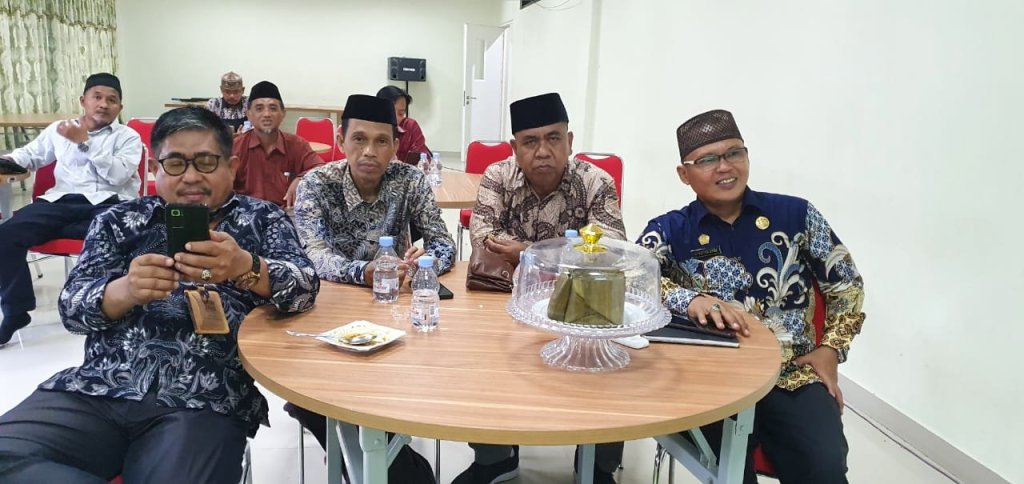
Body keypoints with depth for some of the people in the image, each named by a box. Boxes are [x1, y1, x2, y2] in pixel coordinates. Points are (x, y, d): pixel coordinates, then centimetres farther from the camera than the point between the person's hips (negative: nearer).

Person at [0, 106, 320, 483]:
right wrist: (125, 290, -18)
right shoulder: (120, 220, 15)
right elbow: (71, 305, 6)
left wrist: (244, 267, -27)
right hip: (95, 390, 4)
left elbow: (304, 289, -5)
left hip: (205, 402, -3)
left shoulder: (262, 219, 10)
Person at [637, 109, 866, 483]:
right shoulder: (671, 230, 2)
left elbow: (846, 284, 16)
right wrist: (690, 300, -30)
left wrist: (831, 348, 3)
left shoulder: (795, 214, 7)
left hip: (794, 376, 2)